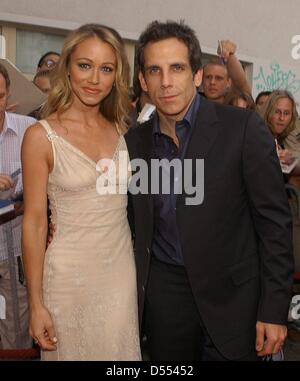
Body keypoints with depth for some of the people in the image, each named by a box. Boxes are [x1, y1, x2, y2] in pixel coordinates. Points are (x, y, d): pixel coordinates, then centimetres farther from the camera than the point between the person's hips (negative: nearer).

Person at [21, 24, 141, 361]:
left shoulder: (121, 128, 3)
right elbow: (34, 221, -9)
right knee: (74, 349, 12)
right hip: (70, 273, -4)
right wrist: (36, 305, -9)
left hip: (122, 267, 4)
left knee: (120, 351, 15)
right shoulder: (41, 136, -10)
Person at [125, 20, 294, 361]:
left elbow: (274, 221, -9)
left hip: (231, 294, -3)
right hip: (162, 292, 4)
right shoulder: (134, 141, 3)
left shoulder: (243, 128, -11)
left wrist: (274, 309, -11)